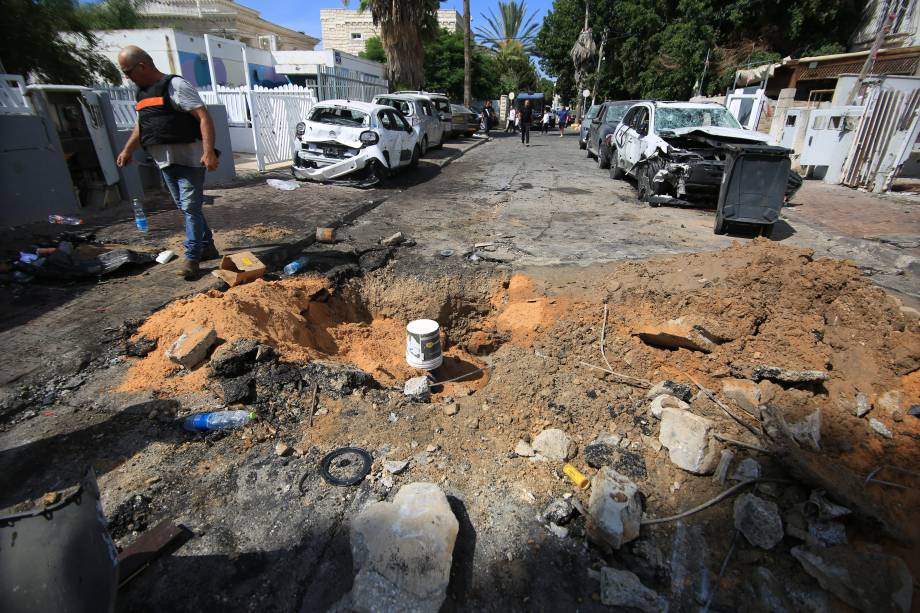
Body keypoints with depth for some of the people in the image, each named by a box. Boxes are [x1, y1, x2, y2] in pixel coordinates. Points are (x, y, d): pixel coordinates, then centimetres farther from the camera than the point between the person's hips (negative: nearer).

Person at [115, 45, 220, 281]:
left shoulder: (175, 85, -9)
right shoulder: (142, 92, 18)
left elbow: (204, 117, -18)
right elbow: (141, 124, 30)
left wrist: (209, 151, -29)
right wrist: (128, 150, 29)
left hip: (188, 159, -9)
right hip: (165, 162, 9)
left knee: (190, 208, -8)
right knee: (186, 207, 11)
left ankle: (191, 258, -4)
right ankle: (207, 246, 22)